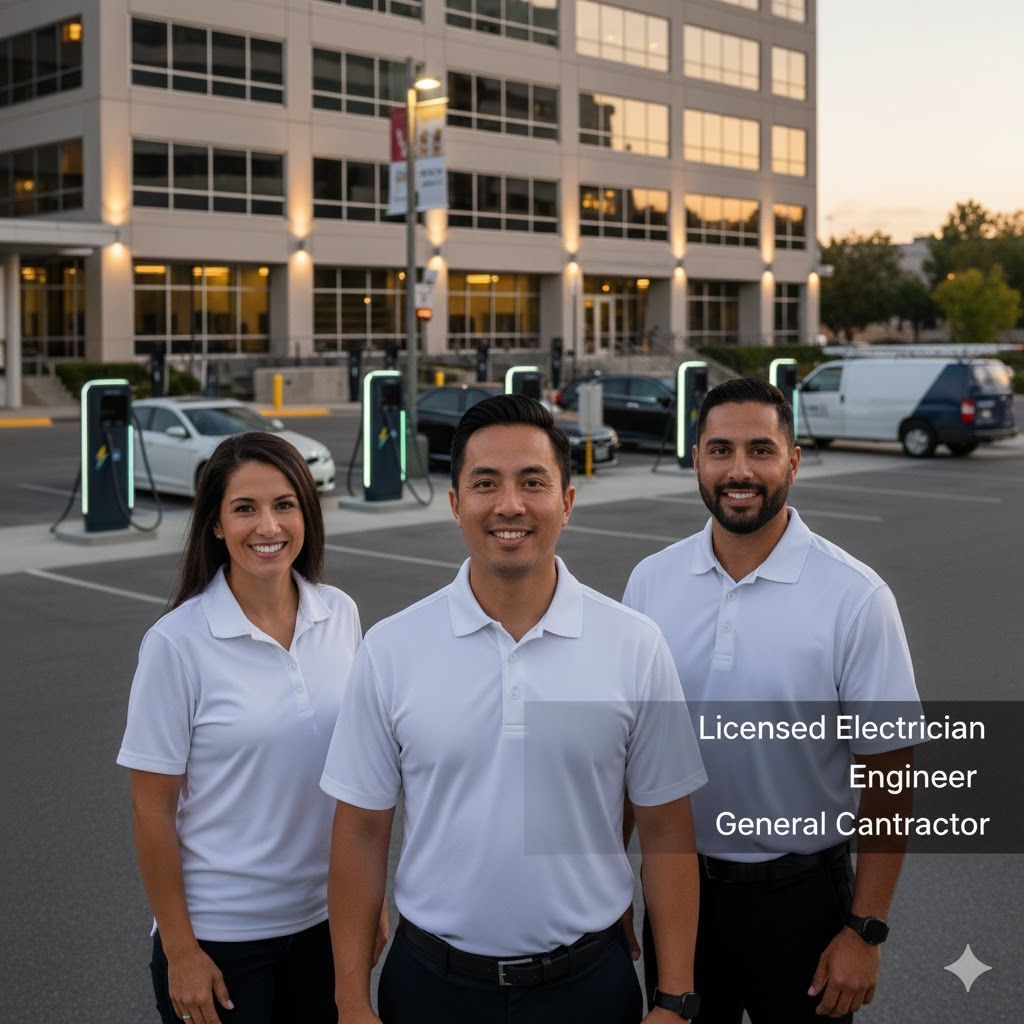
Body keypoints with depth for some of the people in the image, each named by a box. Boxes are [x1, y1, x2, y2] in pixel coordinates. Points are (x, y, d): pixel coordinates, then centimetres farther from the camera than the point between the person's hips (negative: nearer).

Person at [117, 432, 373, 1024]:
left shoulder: (341, 615, -2)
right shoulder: (177, 642, -14)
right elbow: (153, 808, -10)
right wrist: (179, 950, -9)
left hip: (325, 919, 4)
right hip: (220, 932, -4)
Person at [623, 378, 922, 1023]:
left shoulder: (855, 596, -14)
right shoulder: (651, 581, -3)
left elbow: (888, 772, -10)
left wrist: (865, 932, -11)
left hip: (799, 892, -3)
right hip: (677, 880, 3)